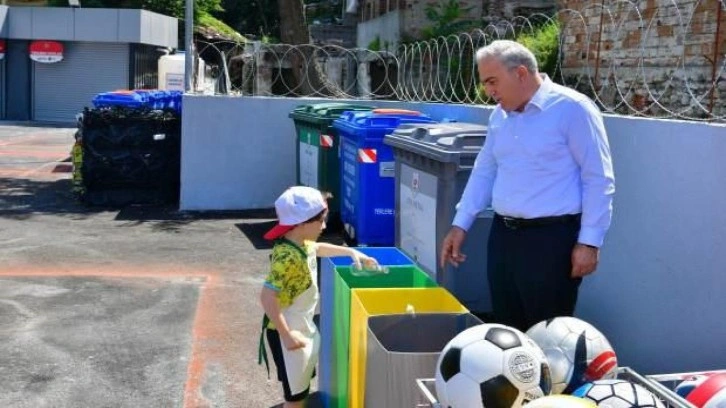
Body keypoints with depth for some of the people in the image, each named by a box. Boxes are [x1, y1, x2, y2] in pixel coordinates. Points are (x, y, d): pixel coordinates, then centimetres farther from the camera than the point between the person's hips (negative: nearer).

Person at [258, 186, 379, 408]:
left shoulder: (302, 244, 0)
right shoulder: (287, 257, -30)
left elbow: (318, 248, 25)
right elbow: (267, 297, -34)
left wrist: (352, 252, 21)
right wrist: (287, 335, -31)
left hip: (304, 326, 9)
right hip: (289, 332, -9)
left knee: (302, 384, 25)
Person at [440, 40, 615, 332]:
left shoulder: (572, 108, -12)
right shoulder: (499, 115, 10)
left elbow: (598, 179, -12)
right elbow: (484, 172, 17)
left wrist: (589, 241, -14)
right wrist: (460, 224, 11)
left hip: (551, 238, -7)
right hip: (503, 235, 7)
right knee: (506, 329, 15)